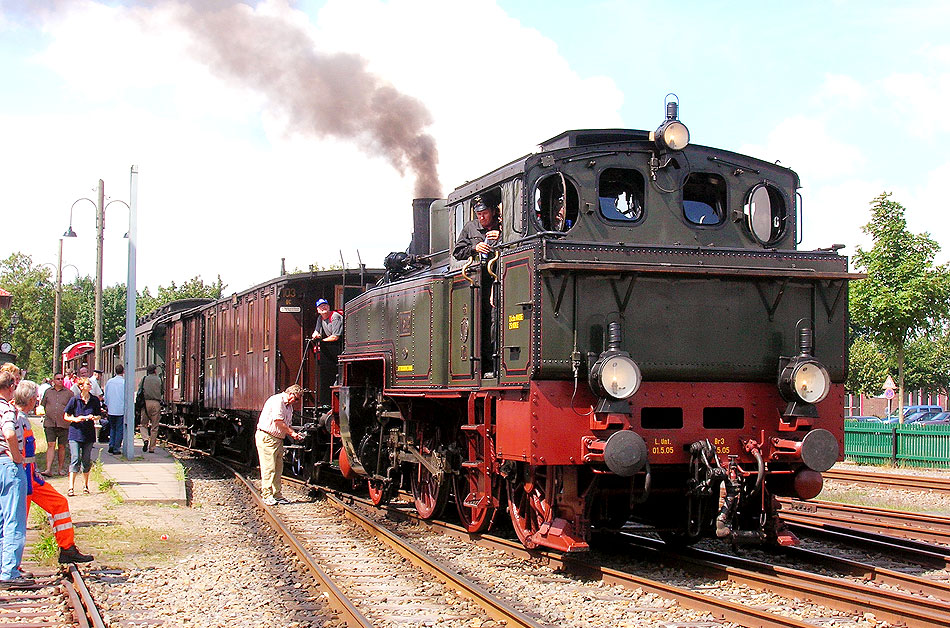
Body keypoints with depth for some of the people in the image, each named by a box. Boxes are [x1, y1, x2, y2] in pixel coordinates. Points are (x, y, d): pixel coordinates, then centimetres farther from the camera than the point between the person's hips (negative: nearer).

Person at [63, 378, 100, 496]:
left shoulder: (95, 400, 3)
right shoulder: (74, 400, -4)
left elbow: (98, 415, 14)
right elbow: (66, 416, 2)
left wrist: (93, 417, -8)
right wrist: (75, 419, -16)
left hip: (89, 434, 3)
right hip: (75, 433, -3)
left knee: (86, 460, 8)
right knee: (75, 459, -12)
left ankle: (85, 485, 24)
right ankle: (71, 487, -13)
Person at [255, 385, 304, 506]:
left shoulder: (289, 406, 17)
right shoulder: (277, 400, -14)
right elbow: (278, 421, -20)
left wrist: (295, 434, 2)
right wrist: (292, 433, -13)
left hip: (278, 439, 10)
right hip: (267, 438, -10)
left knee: (278, 468, 9)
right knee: (269, 468, -8)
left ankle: (276, 494, 13)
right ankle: (267, 495, -4)